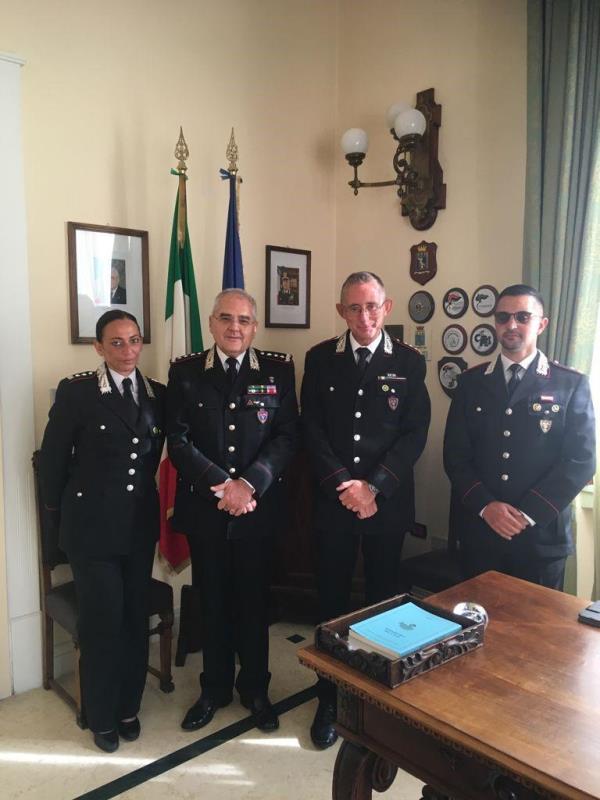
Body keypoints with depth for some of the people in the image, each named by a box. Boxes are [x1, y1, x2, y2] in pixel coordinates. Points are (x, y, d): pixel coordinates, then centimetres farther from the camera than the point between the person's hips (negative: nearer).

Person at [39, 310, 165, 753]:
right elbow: (52, 458, -3)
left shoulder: (158, 394, 3)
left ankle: (128, 707, 33)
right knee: (102, 621, 5)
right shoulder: (76, 391, -9)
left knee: (136, 619, 12)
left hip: (140, 525, 4)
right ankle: (101, 716, 27)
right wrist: (60, 513, 4)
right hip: (92, 525, -4)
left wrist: (144, 498, 9)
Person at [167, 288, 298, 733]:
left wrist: (249, 484, -17)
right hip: (204, 508, 0)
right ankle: (215, 688, 34)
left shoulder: (279, 370, 0)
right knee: (213, 600, 13)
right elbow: (178, 441, -5)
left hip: (258, 507, 0)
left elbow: (288, 436, -5)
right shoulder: (185, 372, 0)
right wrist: (221, 485, -16)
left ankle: (255, 689, 33)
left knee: (254, 599, 13)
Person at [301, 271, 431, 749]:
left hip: (388, 502, 0)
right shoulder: (320, 359, 3)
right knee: (332, 602, 8)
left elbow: (415, 434, -5)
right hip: (332, 500, 0)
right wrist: (341, 484, -12)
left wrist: (374, 486, -14)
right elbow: (312, 429, -1)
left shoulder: (409, 362, 1)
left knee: (383, 600, 12)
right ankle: (329, 700, 24)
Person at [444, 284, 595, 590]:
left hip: (541, 534, -2)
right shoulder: (471, 381, 5)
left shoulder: (572, 384, -1)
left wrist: (528, 513, -13)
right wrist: (485, 505, -12)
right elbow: (454, 454, 1)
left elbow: (580, 460, -7)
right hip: (478, 528, 2)